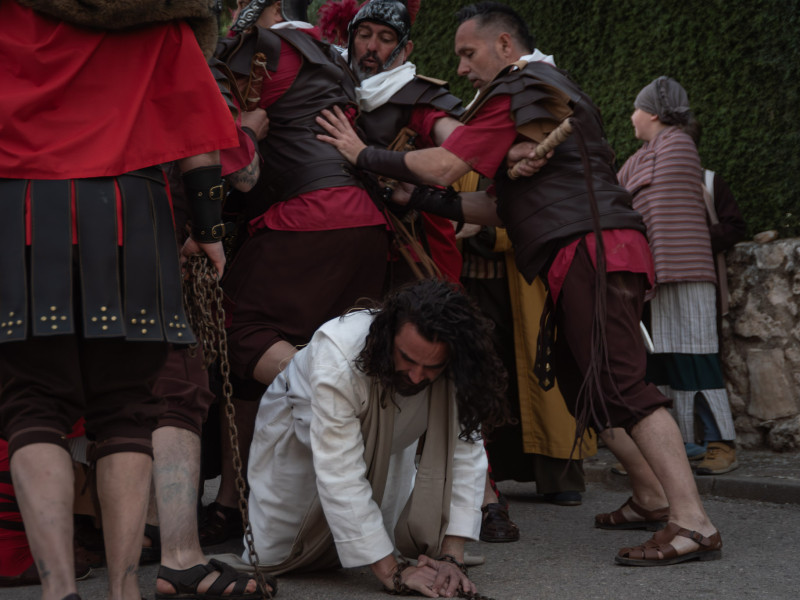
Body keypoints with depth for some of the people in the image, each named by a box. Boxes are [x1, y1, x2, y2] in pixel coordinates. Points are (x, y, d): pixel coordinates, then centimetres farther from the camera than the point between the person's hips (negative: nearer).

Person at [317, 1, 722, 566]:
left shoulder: (519, 88, -2)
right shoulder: (553, 89, 30)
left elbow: (444, 166, -9)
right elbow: (502, 207, 25)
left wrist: (364, 155, 3)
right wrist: (416, 198, 19)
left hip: (592, 249, -11)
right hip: (595, 252, 11)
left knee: (622, 386, -17)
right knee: (584, 386, 15)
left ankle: (693, 523, -22)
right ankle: (654, 495, 20)